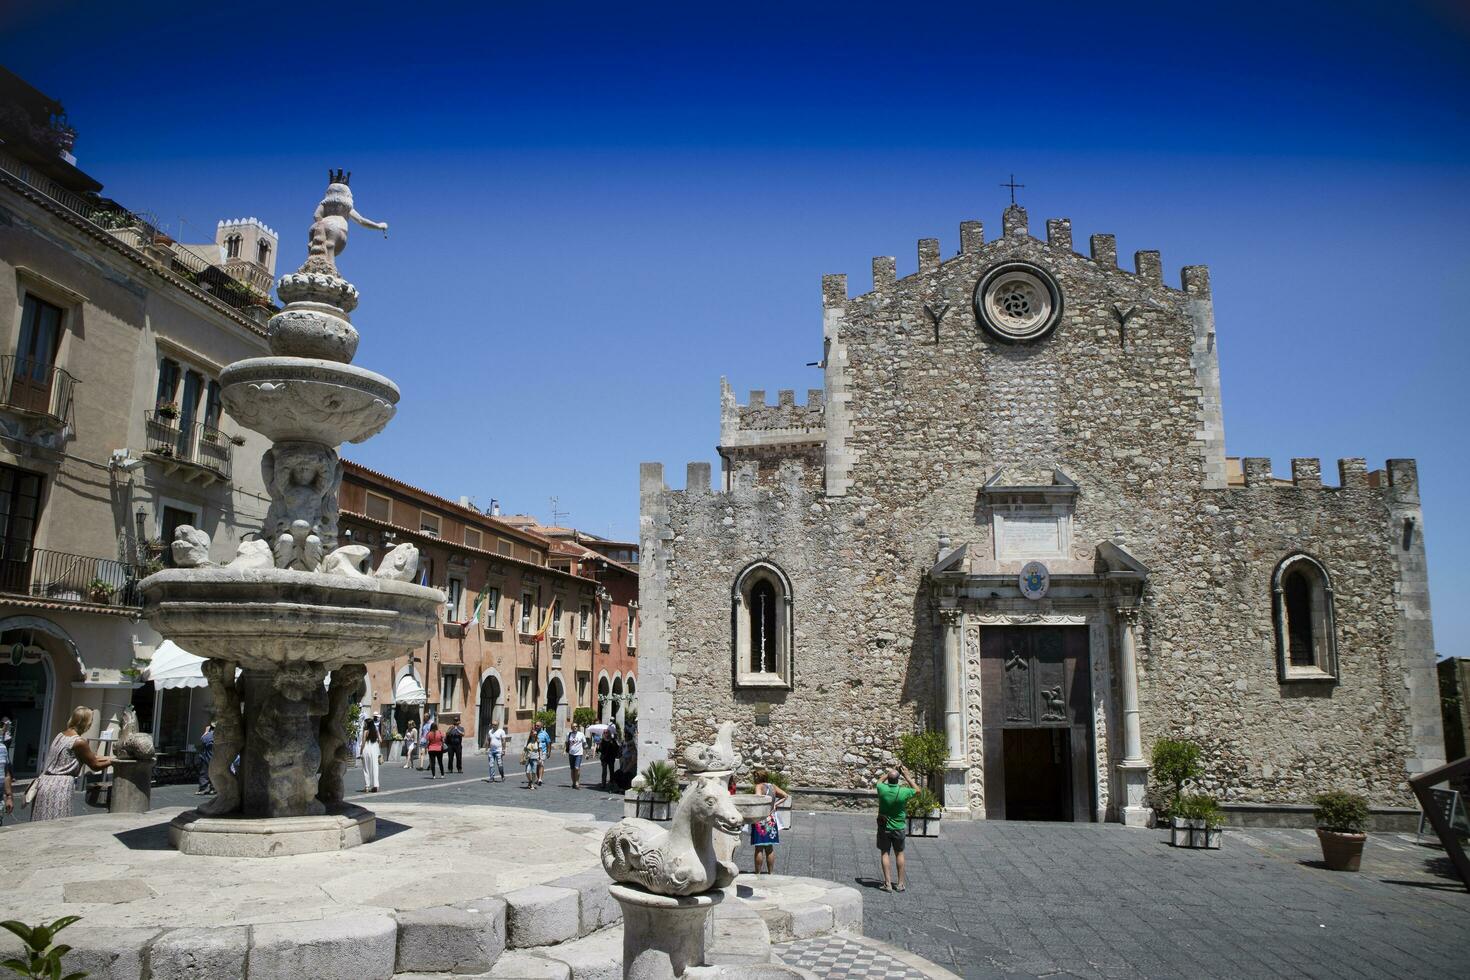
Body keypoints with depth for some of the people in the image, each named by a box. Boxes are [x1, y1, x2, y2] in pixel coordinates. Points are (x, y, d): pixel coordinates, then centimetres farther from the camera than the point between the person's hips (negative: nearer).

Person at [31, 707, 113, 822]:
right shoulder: (79, 742, -14)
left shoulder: (61, 735, 12)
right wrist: (111, 761, 12)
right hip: (60, 787, -9)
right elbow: (95, 766, -4)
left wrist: (108, 757, 27)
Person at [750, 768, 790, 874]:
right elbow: (785, 796, 12)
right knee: (770, 848, 15)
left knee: (759, 848, 2)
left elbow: (758, 797, -32)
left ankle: (758, 873, 7)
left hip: (760, 820, -6)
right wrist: (775, 804, 9)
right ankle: (771, 872, 20)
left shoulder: (759, 786, -13)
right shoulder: (773, 786, 6)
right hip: (771, 820, 6)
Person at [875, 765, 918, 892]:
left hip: (884, 827, 0)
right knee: (899, 854, 13)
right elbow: (917, 790, 2)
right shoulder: (903, 792, -19)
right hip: (898, 828, 0)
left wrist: (892, 772, 10)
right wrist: (907, 776, 2)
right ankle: (901, 883, 18)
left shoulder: (882, 789, -16)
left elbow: (880, 781, 10)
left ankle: (887, 883, 5)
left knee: (884, 853, 8)